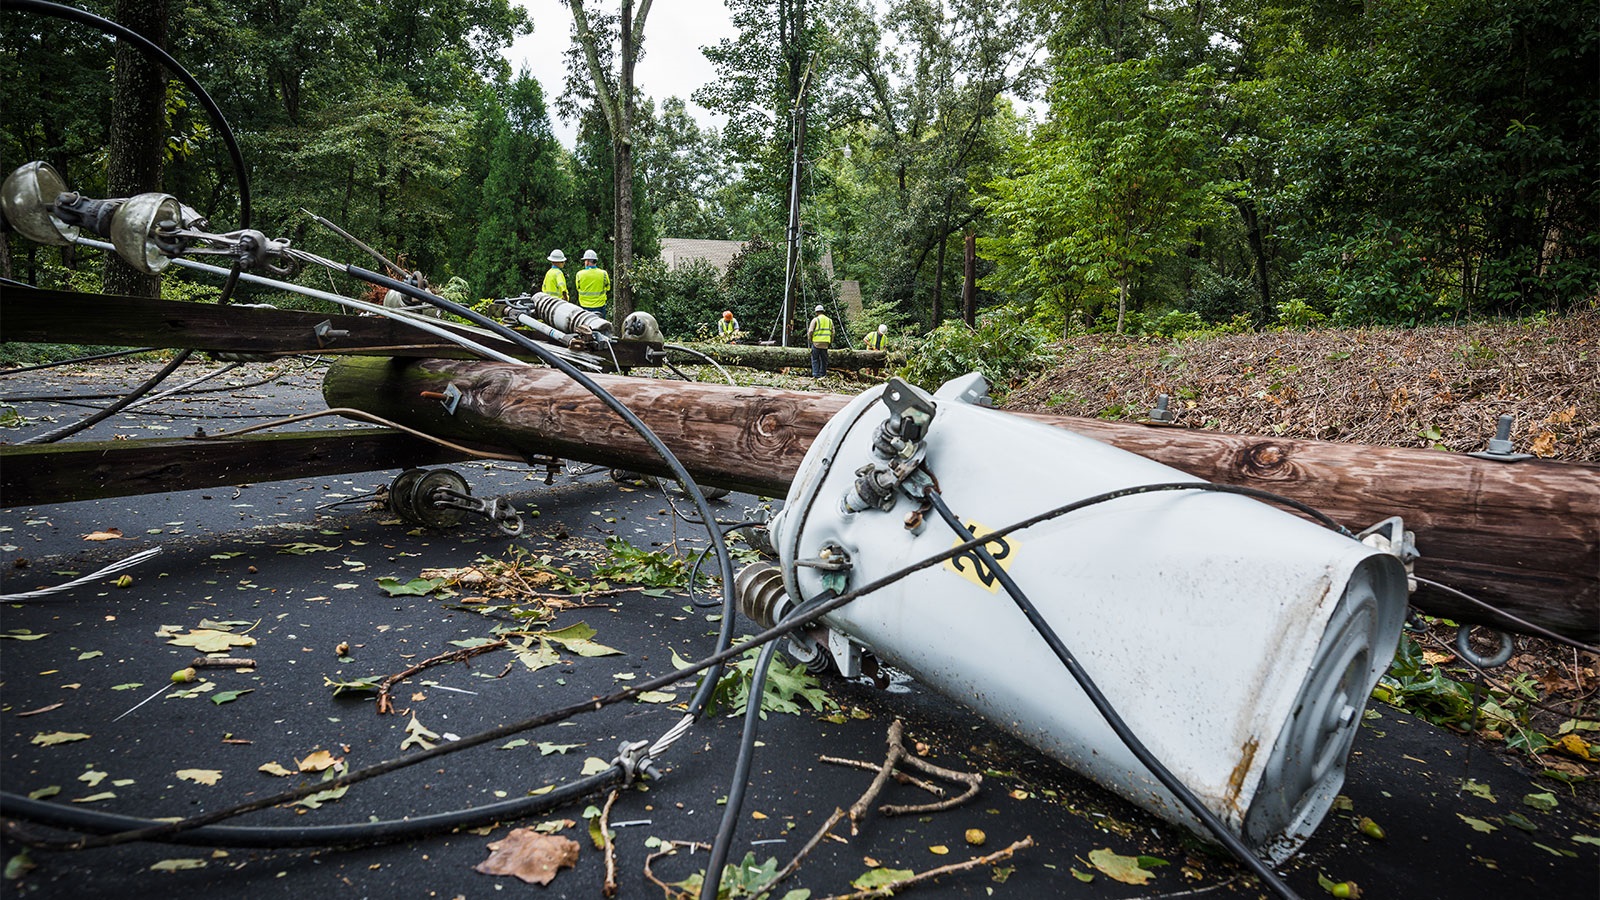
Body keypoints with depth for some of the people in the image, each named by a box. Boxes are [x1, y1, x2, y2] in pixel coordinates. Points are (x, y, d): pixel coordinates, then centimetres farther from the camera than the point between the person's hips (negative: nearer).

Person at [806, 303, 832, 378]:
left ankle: (816, 374, -7)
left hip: (816, 342, -4)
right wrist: (831, 341, 21)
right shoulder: (829, 320, 12)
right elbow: (832, 332, 9)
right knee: (824, 360, 10)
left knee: (815, 359, 3)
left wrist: (809, 337, 9)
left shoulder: (815, 319, -2)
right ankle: (823, 375, 10)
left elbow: (810, 331, -9)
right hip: (825, 343, 4)